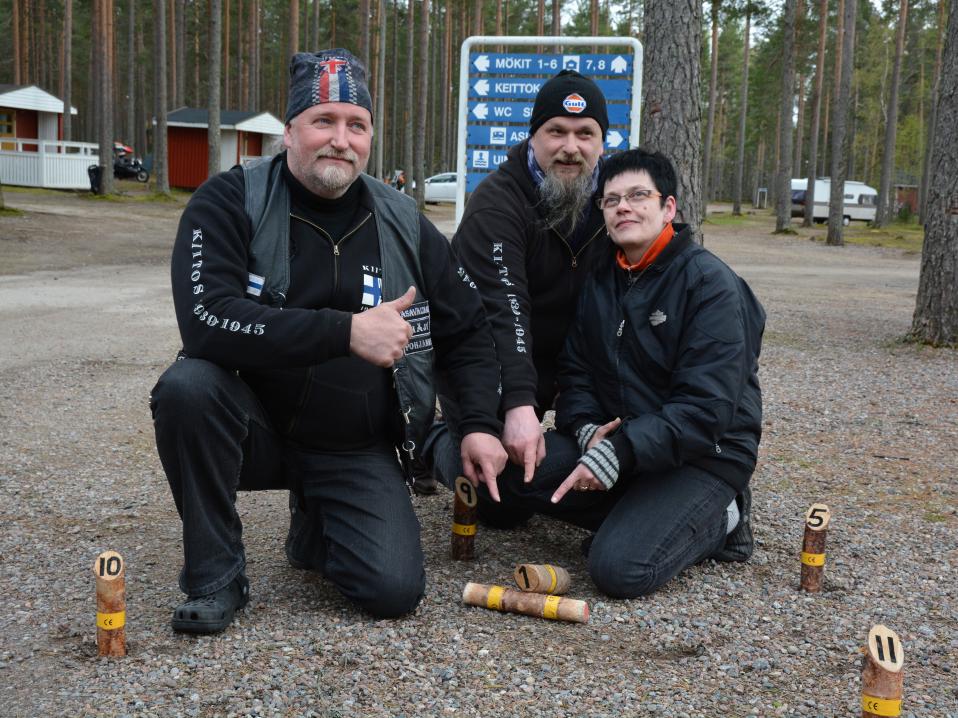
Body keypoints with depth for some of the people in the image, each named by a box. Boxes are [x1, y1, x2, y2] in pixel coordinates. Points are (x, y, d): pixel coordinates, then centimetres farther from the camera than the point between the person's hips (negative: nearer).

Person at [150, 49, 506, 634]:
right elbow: (206, 319, -28)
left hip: (358, 449, 2)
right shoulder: (231, 201, -11)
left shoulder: (405, 224, 0)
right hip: (258, 427, -2)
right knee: (187, 386, -33)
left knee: (395, 590, -14)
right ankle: (215, 575, -11)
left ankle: (315, 527, 22)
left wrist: (481, 423, -5)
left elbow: (467, 330, 9)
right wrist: (346, 331, -32)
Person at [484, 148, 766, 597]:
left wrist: (619, 453, -28)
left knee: (619, 568, -24)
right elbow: (576, 370, 6)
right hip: (610, 436, 6)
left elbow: (706, 408, -21)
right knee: (512, 472, -16)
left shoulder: (711, 284, -13)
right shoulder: (600, 279, 8)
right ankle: (638, 517, -2)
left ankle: (717, 519, 3)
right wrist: (587, 429, -16)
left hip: (703, 454, -6)